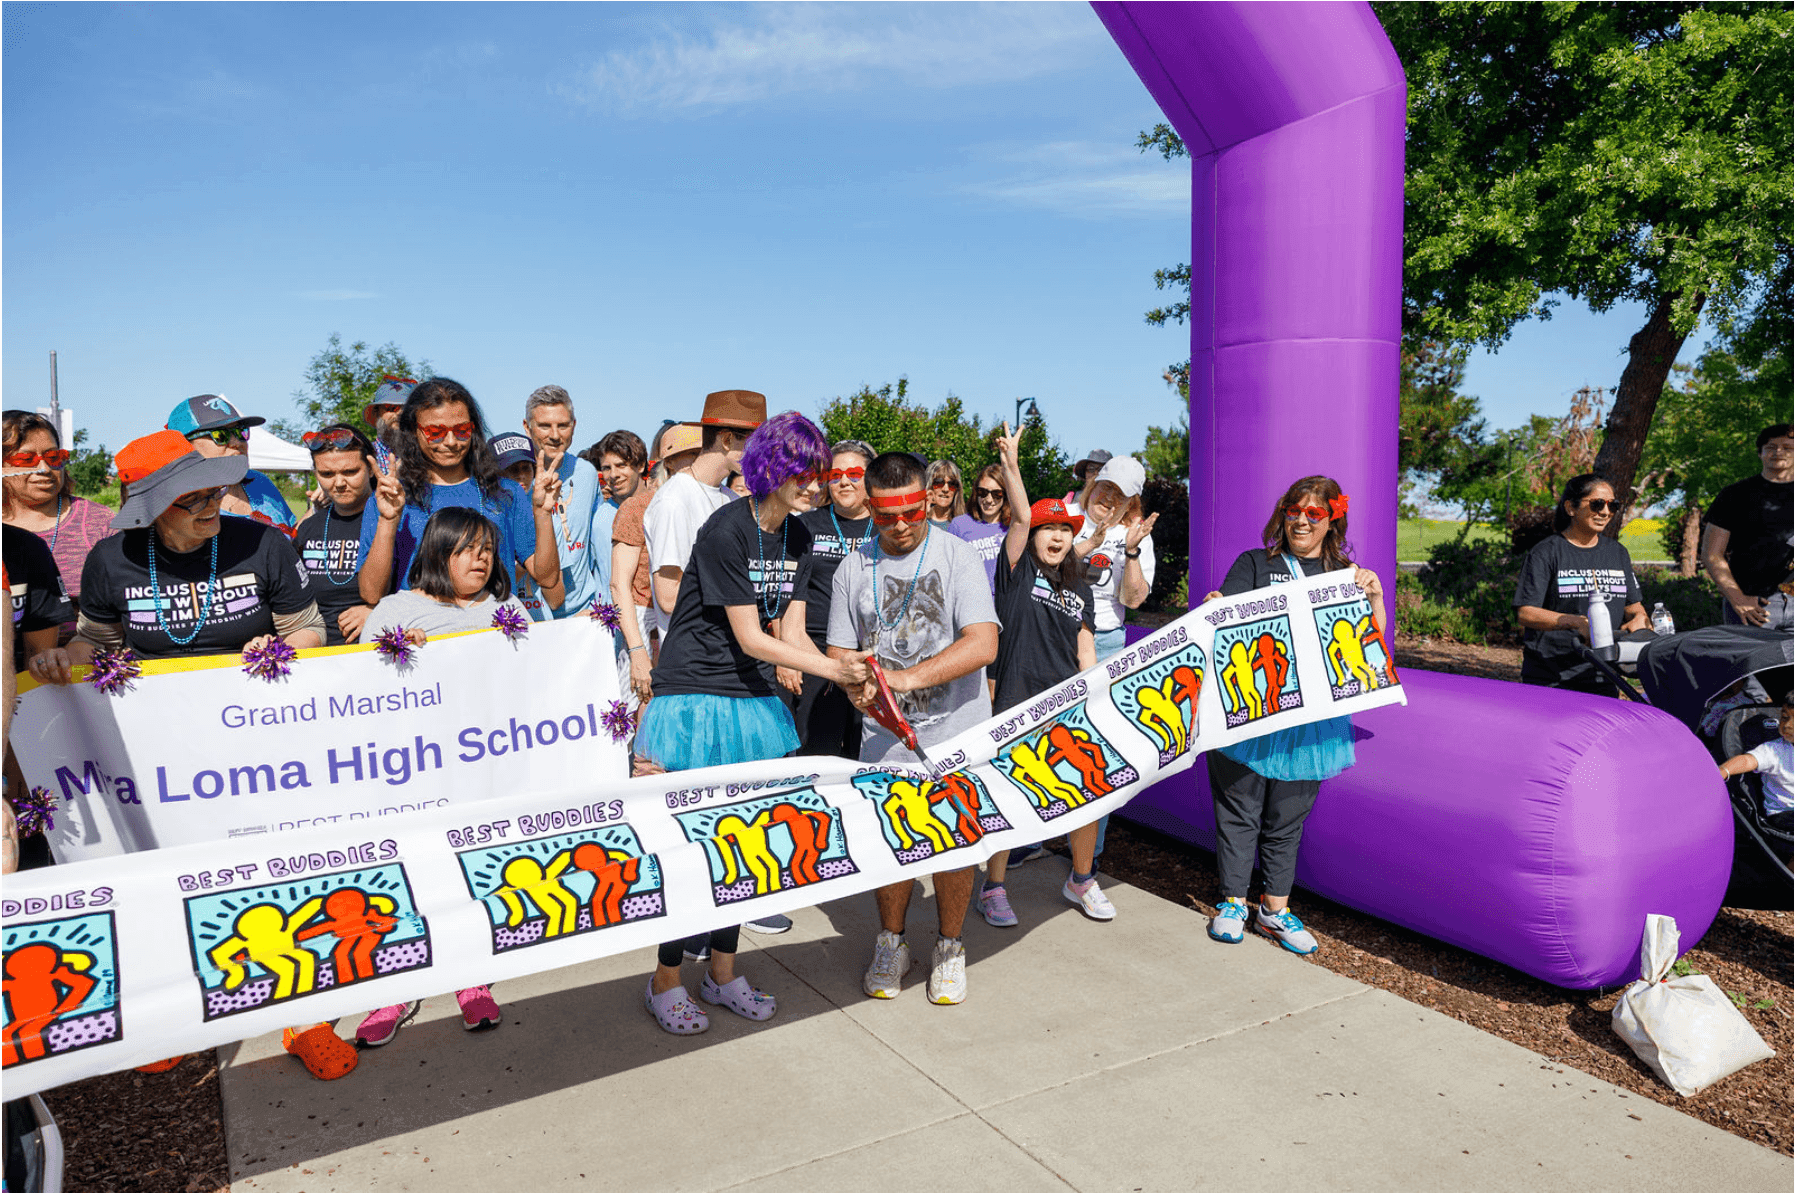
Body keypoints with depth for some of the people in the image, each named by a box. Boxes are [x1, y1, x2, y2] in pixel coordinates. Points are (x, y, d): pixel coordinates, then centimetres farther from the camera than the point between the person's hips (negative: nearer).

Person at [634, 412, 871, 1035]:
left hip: (754, 699, 7)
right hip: (696, 697, -7)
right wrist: (832, 668, -23)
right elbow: (750, 638, -18)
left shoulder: (797, 537, 6)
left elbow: (791, 629, 3)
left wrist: (845, 676, -12)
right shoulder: (726, 529, -17)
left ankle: (723, 973, 25)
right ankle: (666, 982, 15)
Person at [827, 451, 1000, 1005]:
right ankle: (891, 944, 32)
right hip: (885, 734, 2)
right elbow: (840, 649, 8)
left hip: (955, 732, -2)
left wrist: (910, 677, -27)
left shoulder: (956, 556, -8)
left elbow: (983, 644, -18)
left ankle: (949, 949, 29)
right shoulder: (853, 568, 3)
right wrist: (857, 683, -15)